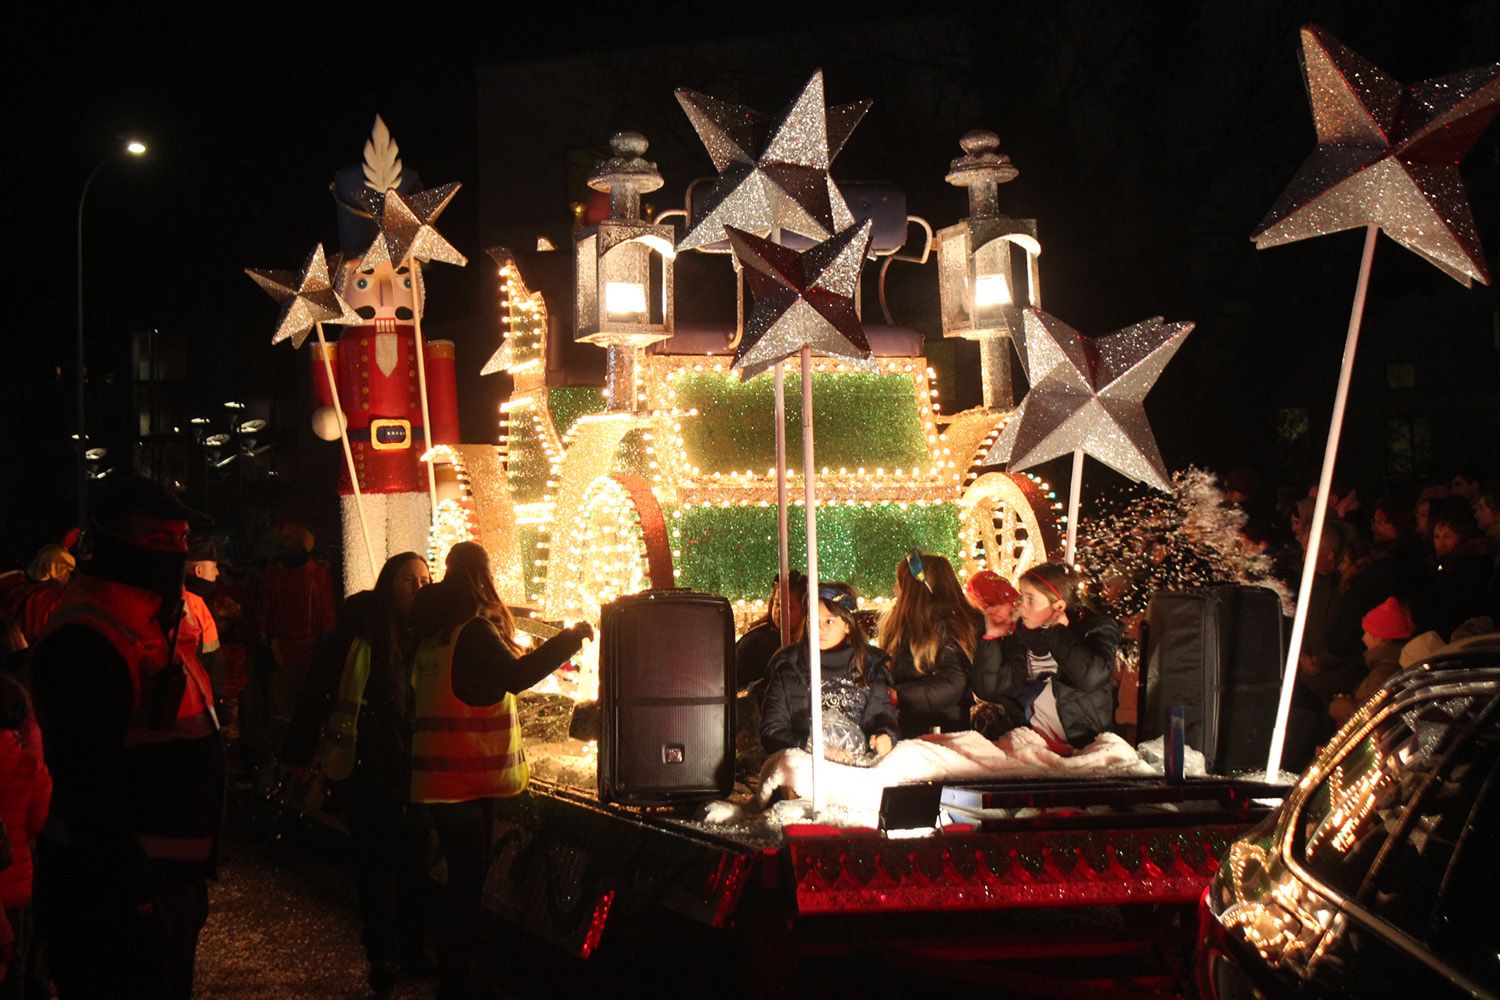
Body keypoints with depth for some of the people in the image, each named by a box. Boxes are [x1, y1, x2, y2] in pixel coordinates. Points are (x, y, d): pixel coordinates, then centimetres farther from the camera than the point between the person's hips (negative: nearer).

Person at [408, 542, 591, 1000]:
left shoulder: (434, 631, 11)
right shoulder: (475, 630, -15)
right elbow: (515, 676, -26)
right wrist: (570, 638, -20)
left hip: (439, 773, 8)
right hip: (466, 777, -8)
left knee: (462, 877, 16)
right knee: (467, 881, -2)